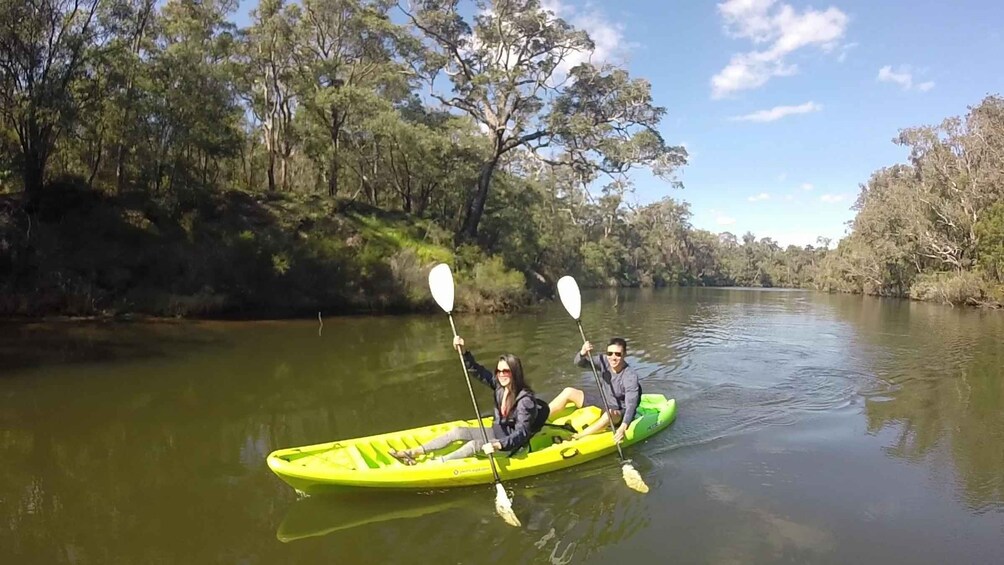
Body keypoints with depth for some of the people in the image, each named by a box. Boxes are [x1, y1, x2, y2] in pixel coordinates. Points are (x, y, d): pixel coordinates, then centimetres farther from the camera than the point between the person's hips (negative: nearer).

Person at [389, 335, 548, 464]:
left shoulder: (525, 399, -26)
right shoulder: (500, 385, -4)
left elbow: (521, 434, -30)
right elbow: (477, 371, -4)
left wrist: (498, 445, -42)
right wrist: (463, 351, -18)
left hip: (512, 445, -8)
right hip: (497, 433, 8)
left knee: (474, 445, -28)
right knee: (457, 432, -1)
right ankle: (413, 453, -3)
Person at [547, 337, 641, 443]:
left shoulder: (630, 376, -25)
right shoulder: (604, 361, -10)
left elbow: (631, 405, -34)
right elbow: (580, 362, -12)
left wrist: (623, 428, -50)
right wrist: (583, 353, -37)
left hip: (621, 415, -6)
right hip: (603, 404, 6)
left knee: (610, 414, -42)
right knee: (569, 392, -5)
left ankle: (574, 438, -38)